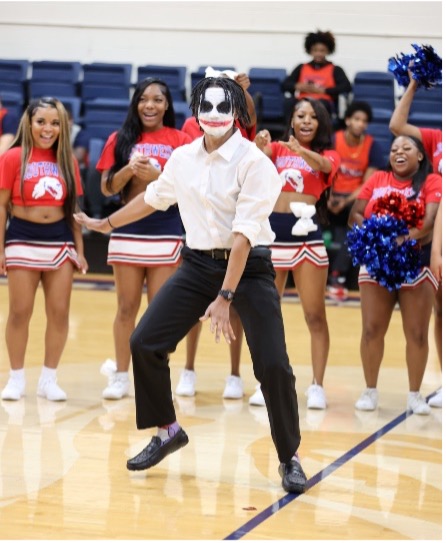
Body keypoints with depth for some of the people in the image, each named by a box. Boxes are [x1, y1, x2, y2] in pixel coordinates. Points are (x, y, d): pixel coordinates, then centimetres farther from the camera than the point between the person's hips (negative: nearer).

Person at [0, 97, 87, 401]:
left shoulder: (68, 161, 8)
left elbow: (73, 209, 12)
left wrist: (79, 250, 9)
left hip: (60, 241, 3)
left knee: (59, 312, 2)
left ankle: (49, 379, 13)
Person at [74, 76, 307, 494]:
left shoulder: (254, 162, -15)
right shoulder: (182, 159, 1)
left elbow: (243, 234, -22)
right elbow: (153, 197, 22)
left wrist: (225, 296, -27)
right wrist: (107, 223, 32)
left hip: (249, 267, -5)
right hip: (198, 263, 5)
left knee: (272, 365, -14)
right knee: (145, 342, -2)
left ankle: (289, 458, 5)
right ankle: (168, 432, 19)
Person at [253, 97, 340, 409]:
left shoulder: (328, 155, 8)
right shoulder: (277, 149, 10)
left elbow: (325, 165, -16)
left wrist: (302, 151, -37)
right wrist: (259, 144, -35)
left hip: (307, 235, -2)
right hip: (272, 232, 2)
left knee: (315, 316, -1)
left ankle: (317, 386, 3)